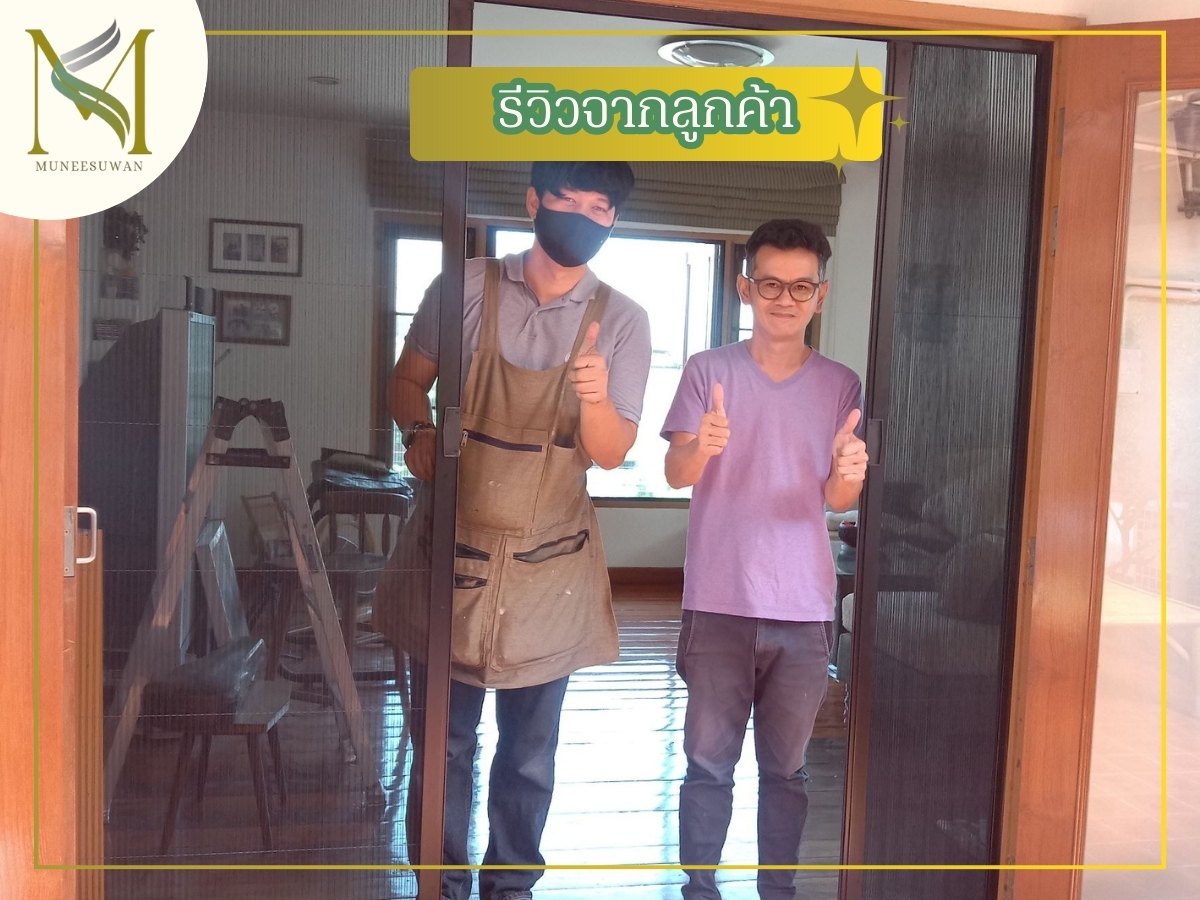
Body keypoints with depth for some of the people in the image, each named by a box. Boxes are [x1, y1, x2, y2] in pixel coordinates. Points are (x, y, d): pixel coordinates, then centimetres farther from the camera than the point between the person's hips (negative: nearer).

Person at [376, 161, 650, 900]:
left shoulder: (622, 322, -3)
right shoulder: (466, 287, -3)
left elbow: (611, 454, -6)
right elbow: (410, 379, 9)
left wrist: (596, 399, -26)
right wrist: (420, 434, -12)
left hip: (548, 562, 0)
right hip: (454, 547, 0)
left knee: (530, 753, 13)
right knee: (444, 743, 12)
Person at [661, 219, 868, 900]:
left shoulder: (841, 385, 3)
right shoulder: (708, 371, -2)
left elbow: (837, 501, 1)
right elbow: (676, 475, -12)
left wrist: (848, 475, -23)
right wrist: (702, 448, -35)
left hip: (805, 611, 2)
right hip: (719, 604, -1)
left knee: (787, 766, 13)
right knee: (709, 761, 8)